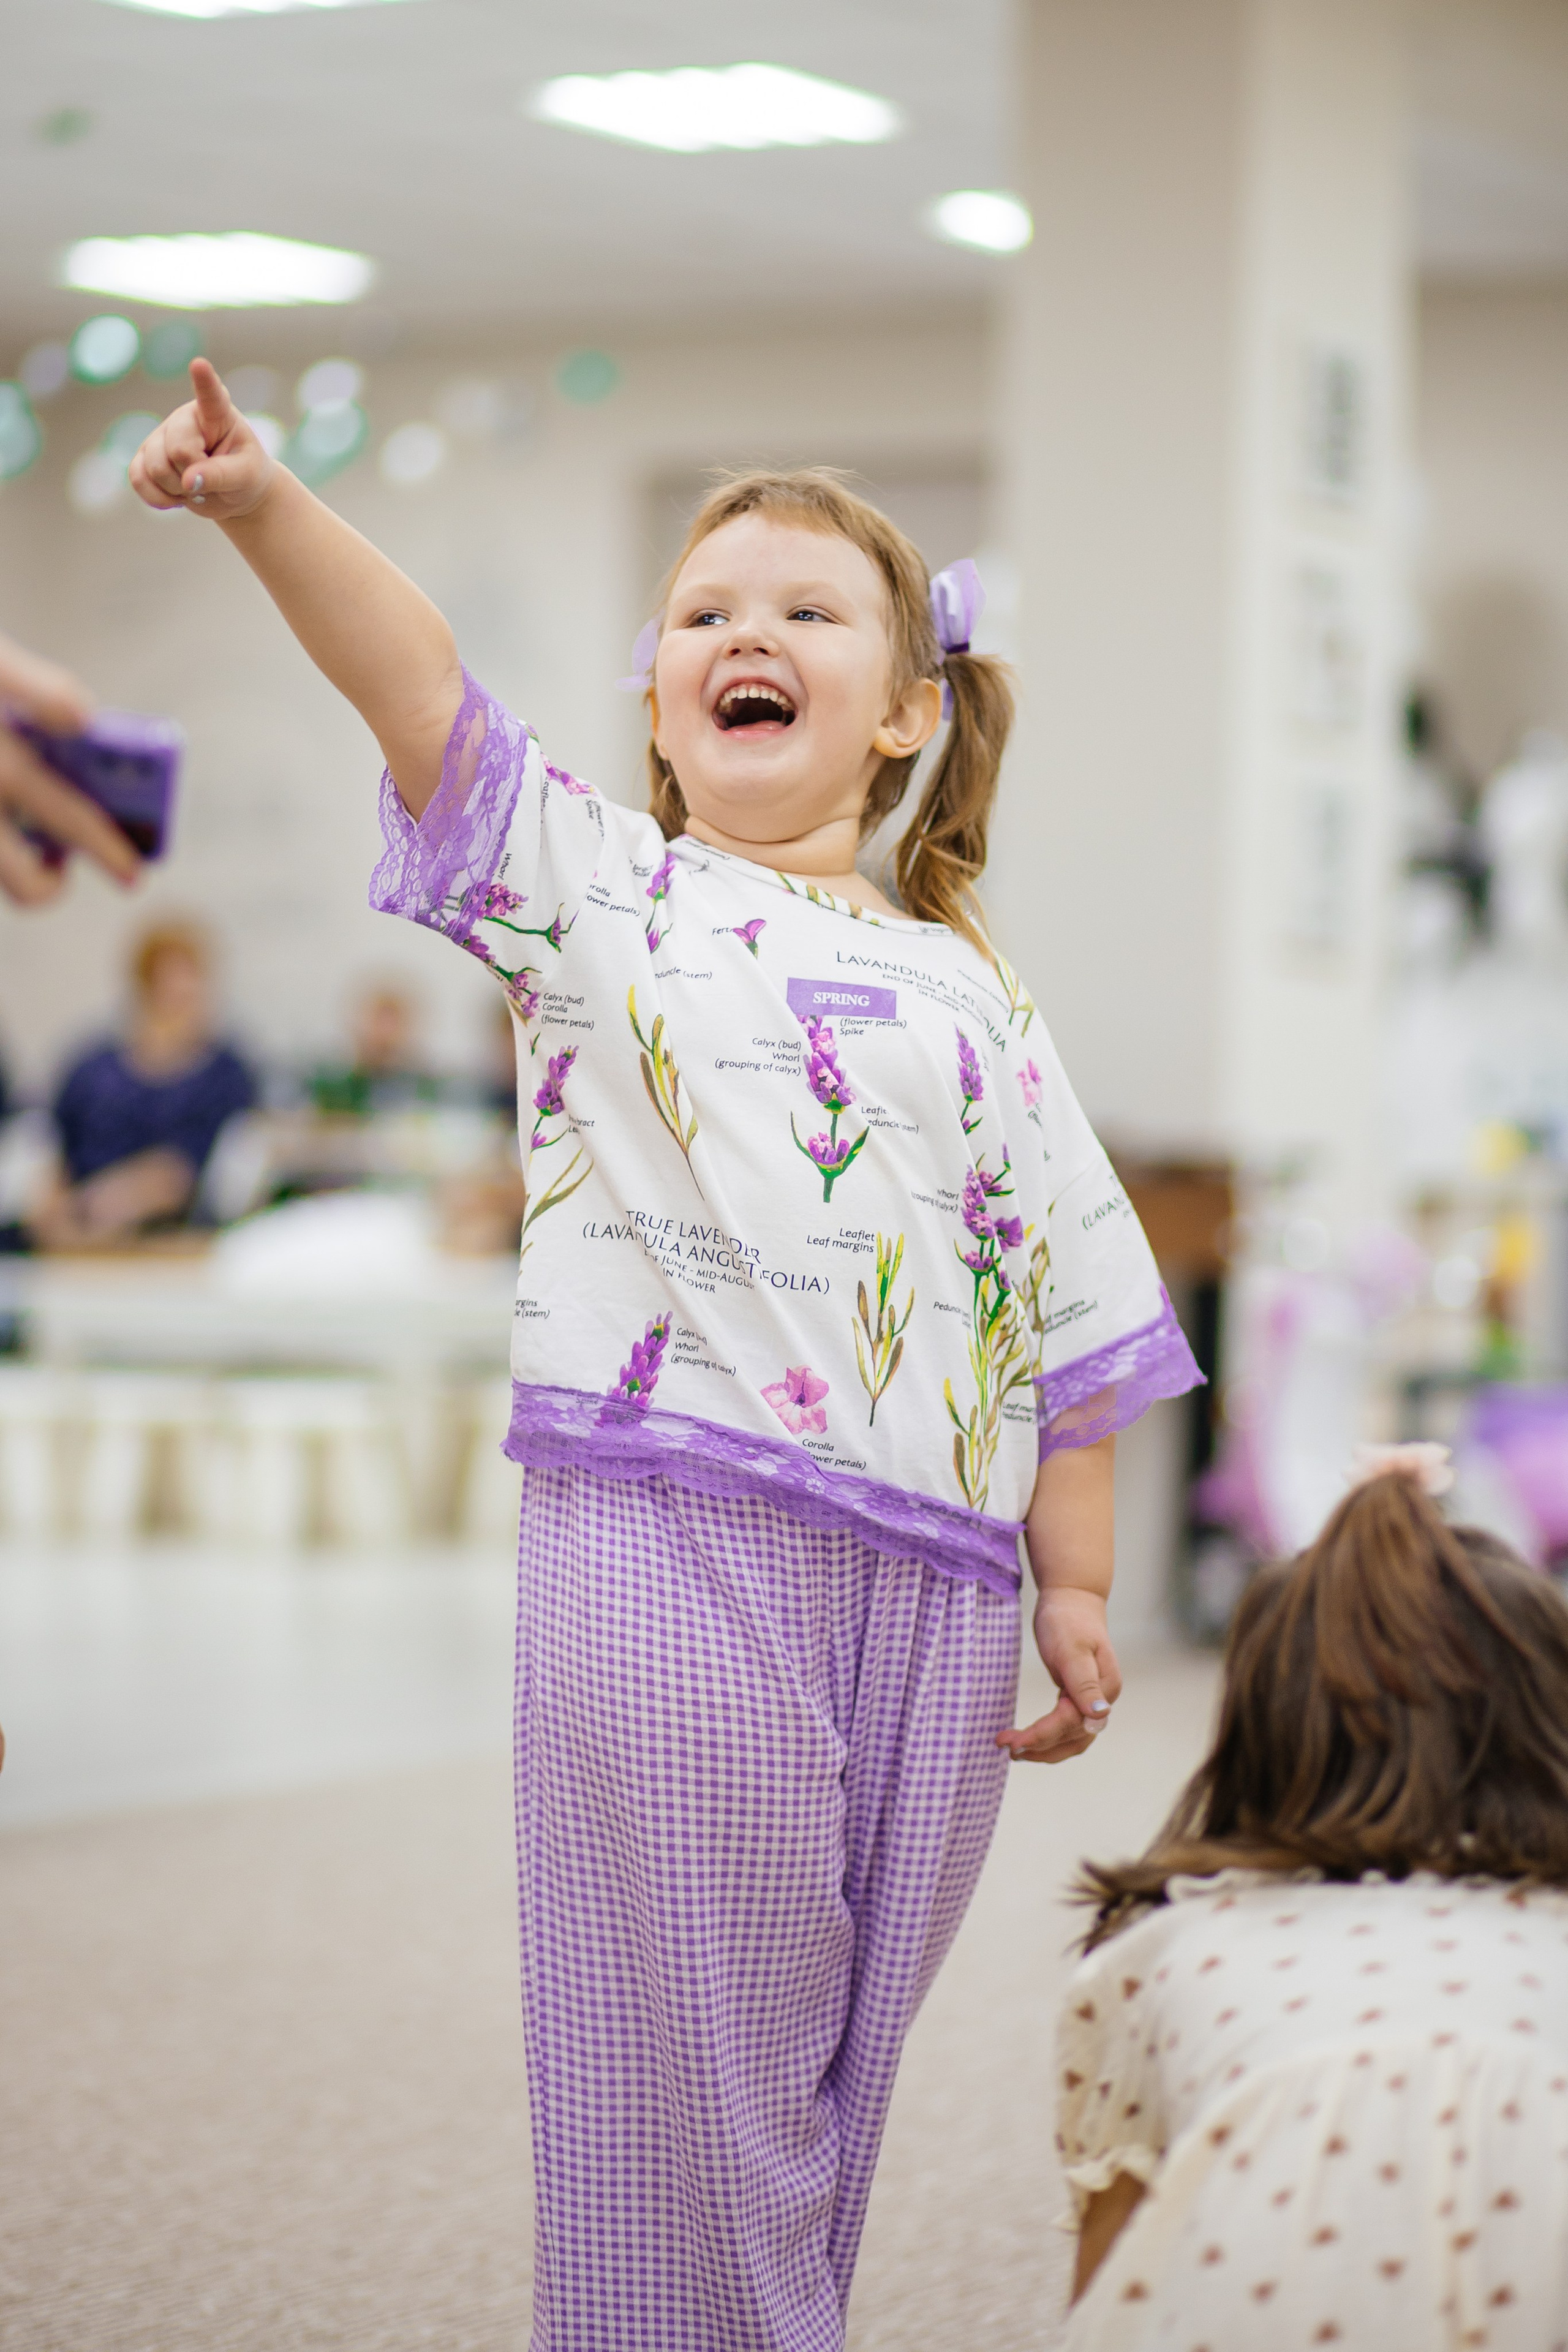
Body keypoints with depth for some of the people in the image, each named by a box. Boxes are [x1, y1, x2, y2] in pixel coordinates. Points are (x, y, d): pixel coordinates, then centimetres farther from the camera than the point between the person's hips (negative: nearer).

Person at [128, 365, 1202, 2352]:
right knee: (679, 2073, -2)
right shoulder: (595, 892, 7)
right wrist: (264, 506, -26)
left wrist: (1074, 1585, 10)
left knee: (828, 2087, 11)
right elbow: (415, 683, -10)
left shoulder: (968, 993, 15)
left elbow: (1065, 1307, 15)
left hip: (929, 1578, 4)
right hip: (671, 1543, -3)